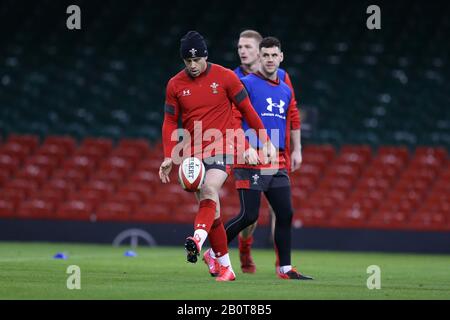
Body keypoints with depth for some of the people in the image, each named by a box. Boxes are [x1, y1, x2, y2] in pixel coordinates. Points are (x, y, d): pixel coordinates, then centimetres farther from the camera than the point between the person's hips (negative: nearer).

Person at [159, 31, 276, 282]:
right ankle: (225, 267, 9)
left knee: (209, 190, -29)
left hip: (221, 148, -3)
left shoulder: (225, 77, -3)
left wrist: (266, 141, 3)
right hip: (194, 153, 3)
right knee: (213, 212, 3)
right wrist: (169, 157, -2)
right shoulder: (175, 85, 4)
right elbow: (170, 123, 9)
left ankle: (197, 240, -50)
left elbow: (247, 110, 4)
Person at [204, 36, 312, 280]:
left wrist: (293, 152, 17)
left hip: (277, 163, 6)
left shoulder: (286, 92, 18)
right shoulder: (246, 84, -3)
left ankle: (285, 268, 10)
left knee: (285, 214, 1)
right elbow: (233, 119, -8)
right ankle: (213, 253, 4)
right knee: (249, 215, -11)